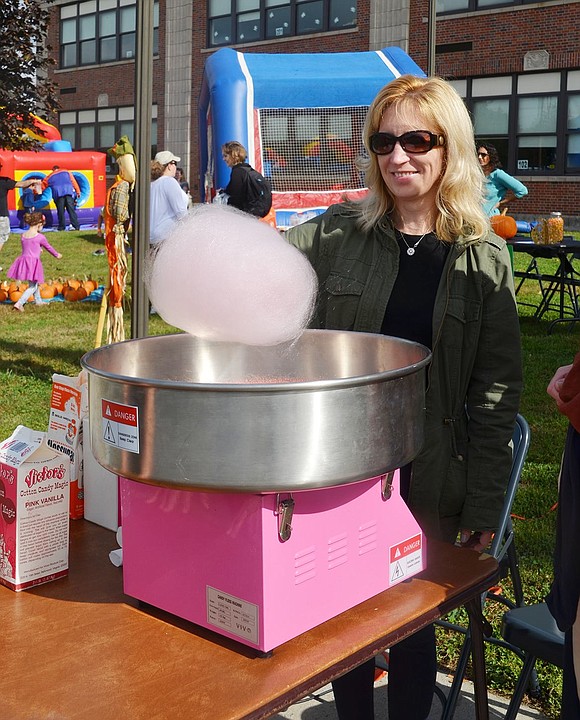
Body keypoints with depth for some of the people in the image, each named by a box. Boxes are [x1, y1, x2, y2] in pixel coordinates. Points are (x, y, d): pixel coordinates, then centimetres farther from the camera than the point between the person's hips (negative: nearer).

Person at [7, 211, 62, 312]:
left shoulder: (23, 235, 8)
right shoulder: (40, 237, -9)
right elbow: (48, 247, 7)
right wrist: (57, 255, 26)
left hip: (23, 260, 7)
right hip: (34, 262, -7)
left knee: (34, 283, 26)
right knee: (33, 286, 0)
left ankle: (38, 300, 42)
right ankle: (19, 303, -14)